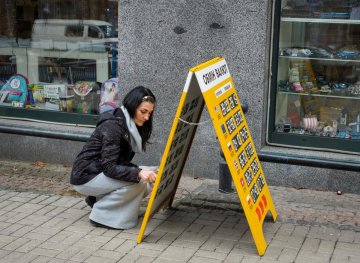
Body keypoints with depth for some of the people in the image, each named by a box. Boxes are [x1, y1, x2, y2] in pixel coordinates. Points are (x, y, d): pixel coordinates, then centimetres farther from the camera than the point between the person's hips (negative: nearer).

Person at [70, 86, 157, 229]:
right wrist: (138, 173, -40)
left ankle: (97, 198, 8)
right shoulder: (113, 125, -23)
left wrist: (141, 171, -11)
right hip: (85, 177, -9)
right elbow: (109, 167, -28)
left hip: (101, 173, 9)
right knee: (138, 181, -24)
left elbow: (121, 162, 6)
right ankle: (102, 214, -9)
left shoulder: (131, 125, 4)